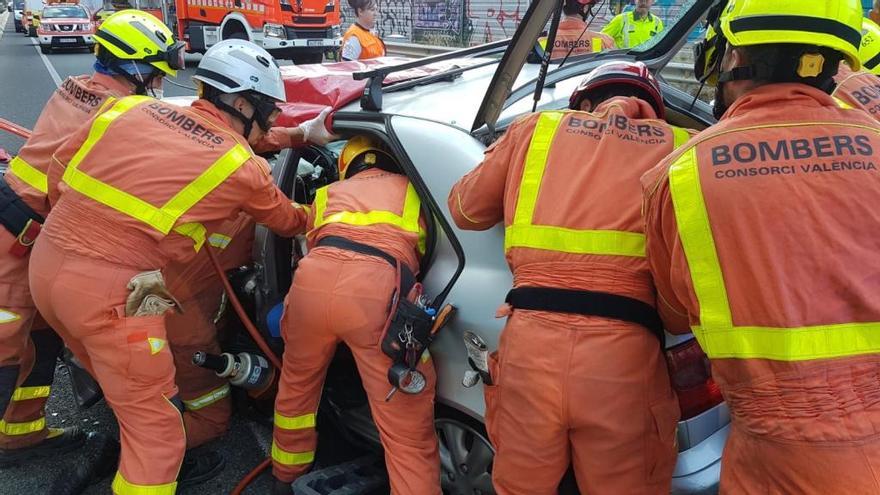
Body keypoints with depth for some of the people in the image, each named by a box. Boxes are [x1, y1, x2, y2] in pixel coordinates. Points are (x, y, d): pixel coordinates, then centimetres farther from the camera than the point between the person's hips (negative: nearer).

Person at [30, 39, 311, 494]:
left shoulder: (131, 108, 8)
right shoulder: (242, 167, -2)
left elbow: (59, 172, 13)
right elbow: (289, 222, 17)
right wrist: (314, 214, 38)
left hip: (46, 261, 8)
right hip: (109, 289, -7)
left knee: (127, 386, 28)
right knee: (154, 422, 8)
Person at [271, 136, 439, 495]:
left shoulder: (329, 193, 36)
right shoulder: (409, 189, 33)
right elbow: (421, 256, 42)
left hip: (315, 278, 3)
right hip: (379, 287, -3)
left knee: (297, 388, 30)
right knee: (409, 433, 2)